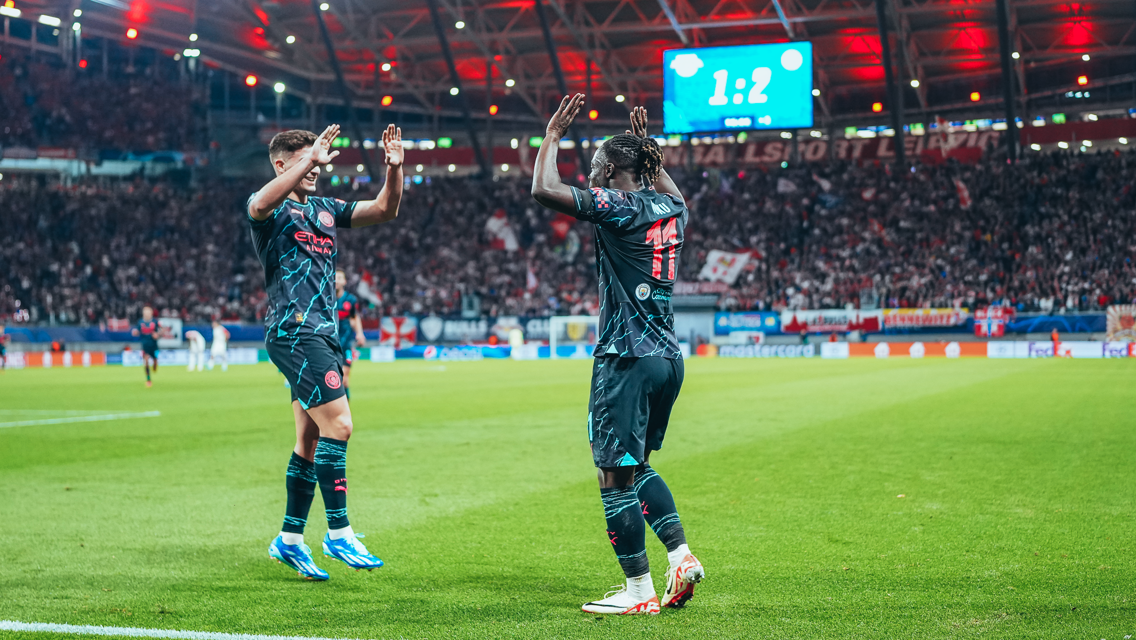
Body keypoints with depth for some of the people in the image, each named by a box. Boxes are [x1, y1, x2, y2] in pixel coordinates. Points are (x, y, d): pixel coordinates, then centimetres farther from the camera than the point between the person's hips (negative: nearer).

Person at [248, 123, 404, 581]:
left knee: (311, 442, 10)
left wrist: (394, 169, 1)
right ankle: (339, 532, -9)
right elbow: (261, 204, -29)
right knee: (338, 425, -15)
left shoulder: (325, 209, 20)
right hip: (293, 330, -8)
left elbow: (384, 211, 19)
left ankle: (289, 540, 17)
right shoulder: (272, 209, -3)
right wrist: (310, 159, -33)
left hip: (322, 333, 8)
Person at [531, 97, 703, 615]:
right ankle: (681, 556, 13)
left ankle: (639, 591, 2)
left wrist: (552, 136, -3)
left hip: (627, 358, -8)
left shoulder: (618, 205, -12)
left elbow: (543, 190, -17)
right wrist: (648, 149, 36)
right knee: (636, 465, 22)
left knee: (615, 475, -1)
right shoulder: (670, 208, 10)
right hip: (667, 355, 8)